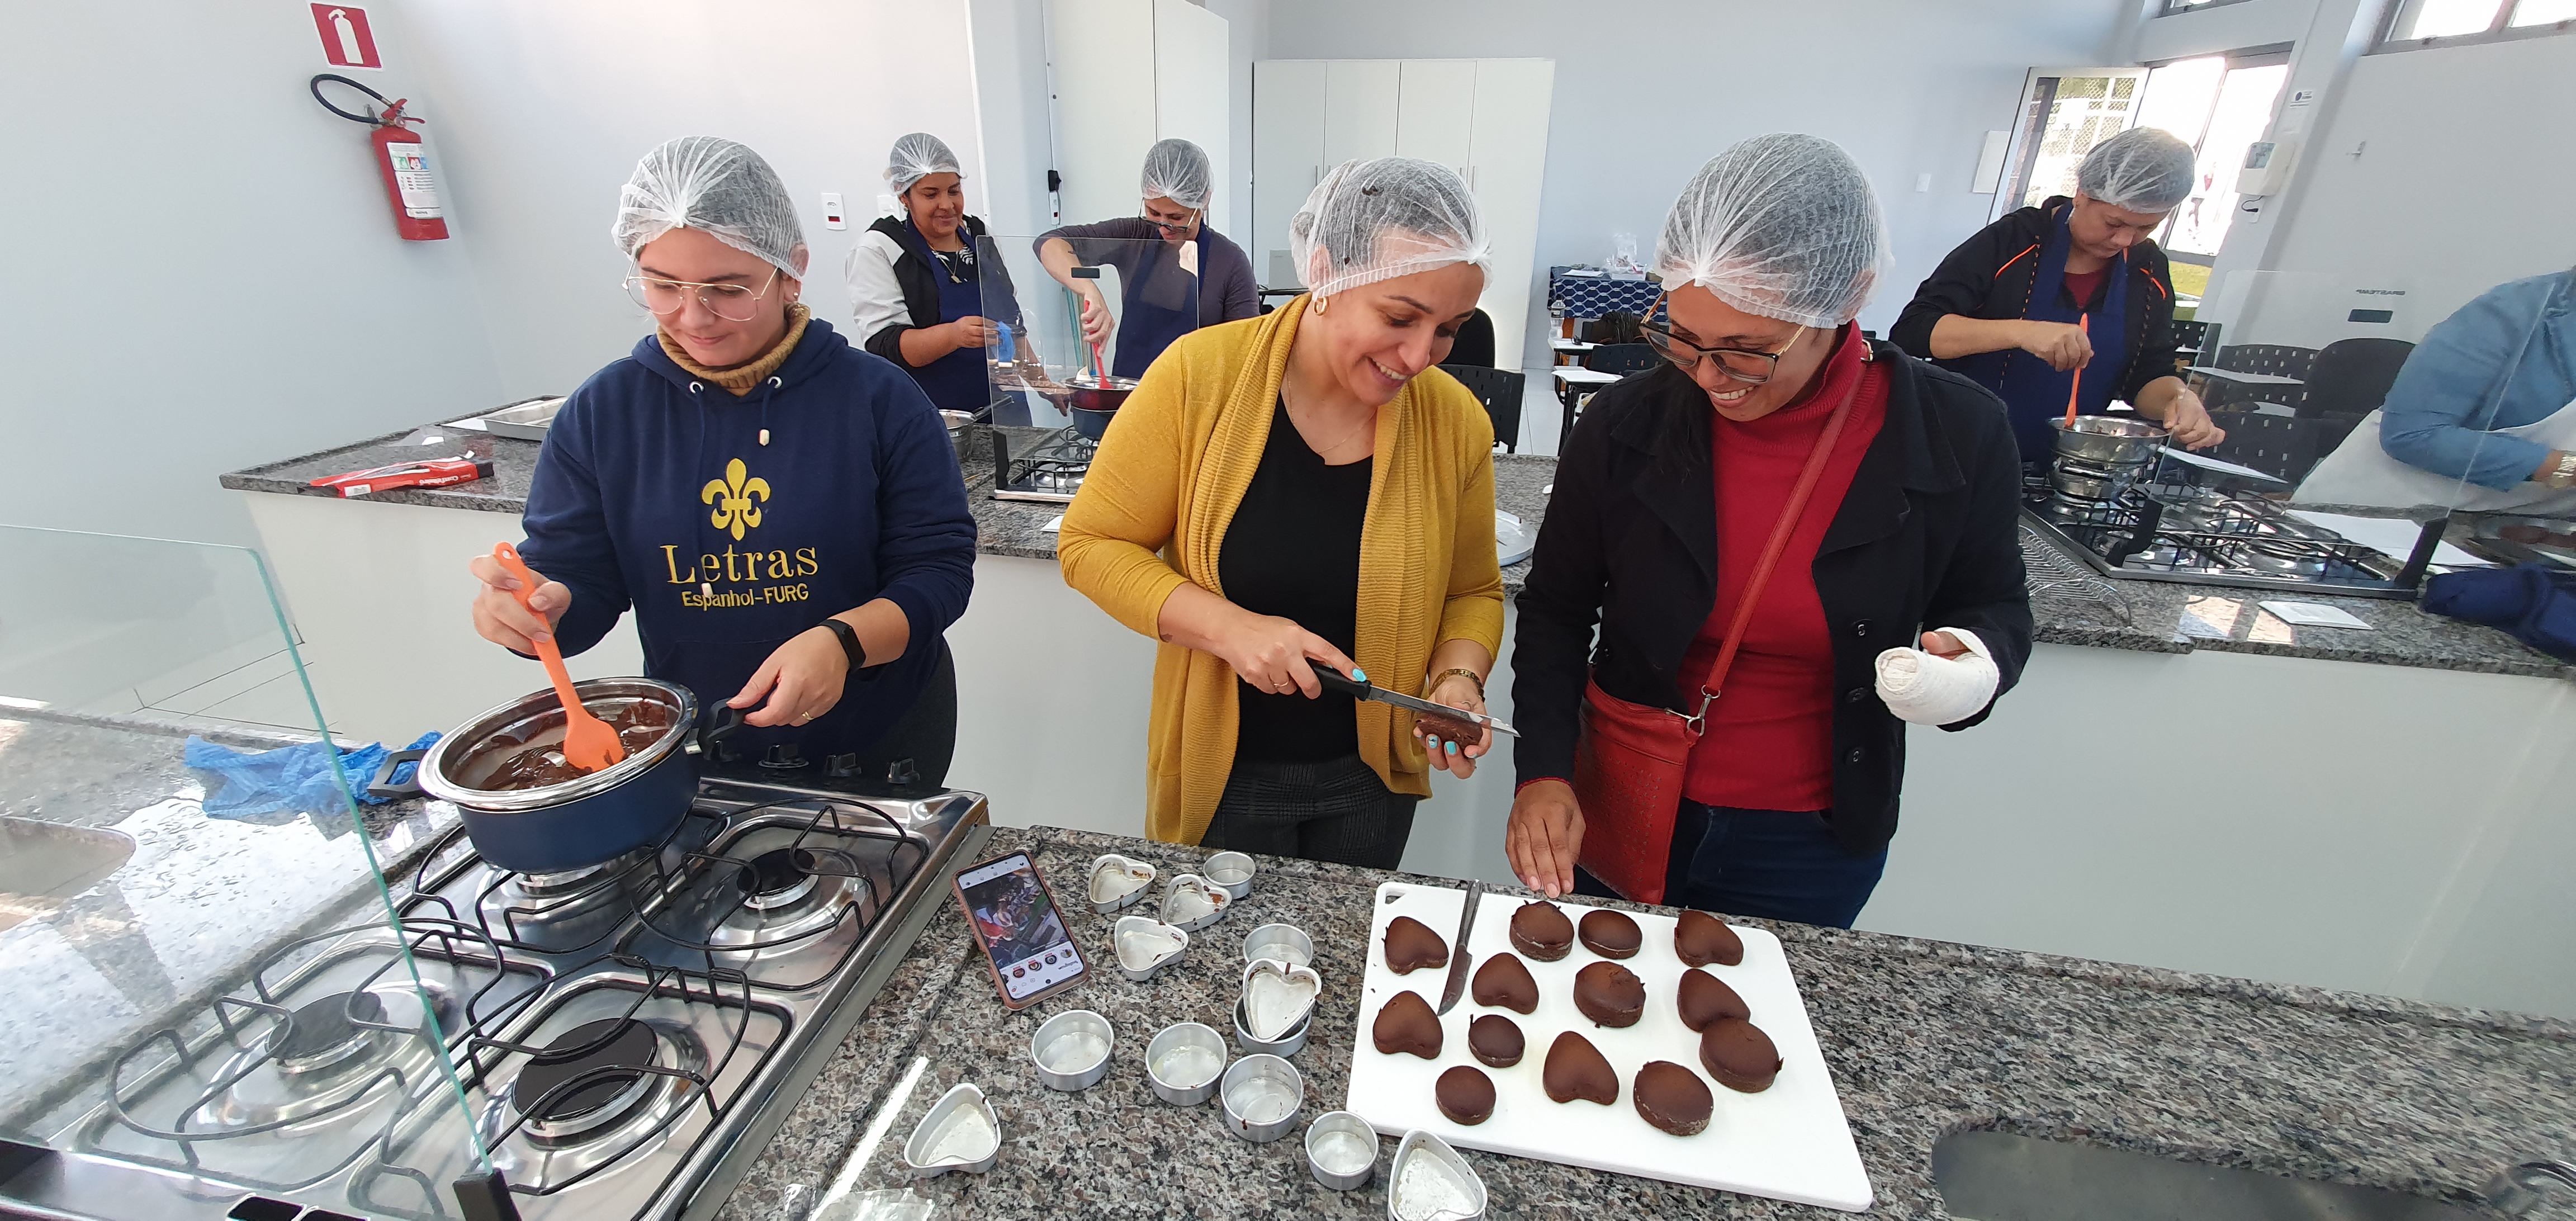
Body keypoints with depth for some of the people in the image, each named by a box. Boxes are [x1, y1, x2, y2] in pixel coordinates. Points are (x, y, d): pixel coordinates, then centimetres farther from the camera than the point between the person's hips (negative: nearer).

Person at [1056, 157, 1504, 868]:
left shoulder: (1456, 422, -12)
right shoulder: (1200, 375, -19)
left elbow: (1472, 592, 3)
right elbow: (1091, 544, -13)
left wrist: (1459, 678, -17)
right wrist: (1227, 627, -26)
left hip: (1371, 780, 2)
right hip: (1223, 776, -2)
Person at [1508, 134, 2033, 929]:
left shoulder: (1957, 437, -14)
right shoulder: (1627, 423, -14)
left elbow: (1992, 604, 3)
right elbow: (1556, 609, -5)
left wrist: (1976, 664, -21)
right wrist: (1544, 768, -16)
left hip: (1812, 846, 0)